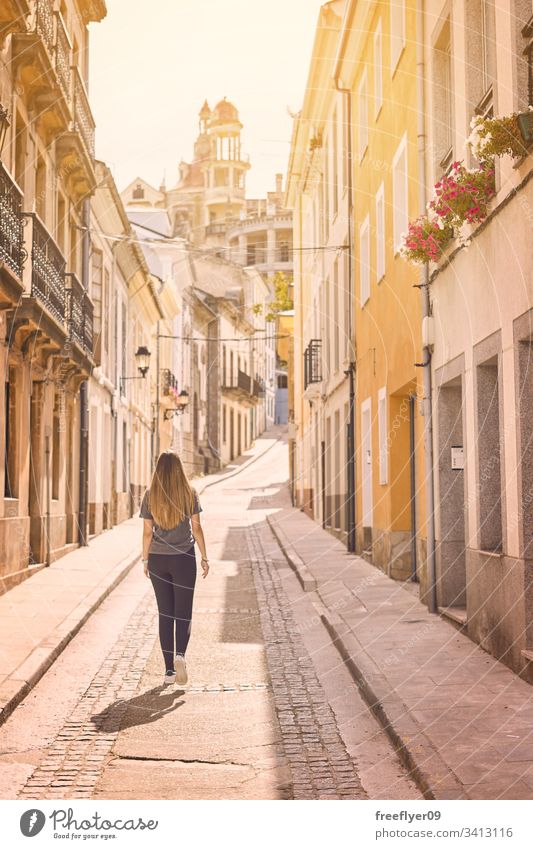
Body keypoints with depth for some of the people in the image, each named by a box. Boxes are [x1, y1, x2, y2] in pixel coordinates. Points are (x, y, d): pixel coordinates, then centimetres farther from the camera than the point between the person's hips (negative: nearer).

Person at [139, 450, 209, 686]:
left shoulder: (150, 496, -1)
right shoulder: (189, 494, -3)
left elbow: (147, 532, 0)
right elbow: (196, 528, -2)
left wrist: (145, 560, 10)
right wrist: (204, 557, 5)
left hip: (158, 559, 2)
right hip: (183, 559, -1)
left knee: (165, 613, 9)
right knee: (183, 611, 6)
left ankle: (169, 669, 9)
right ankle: (180, 654, -20)